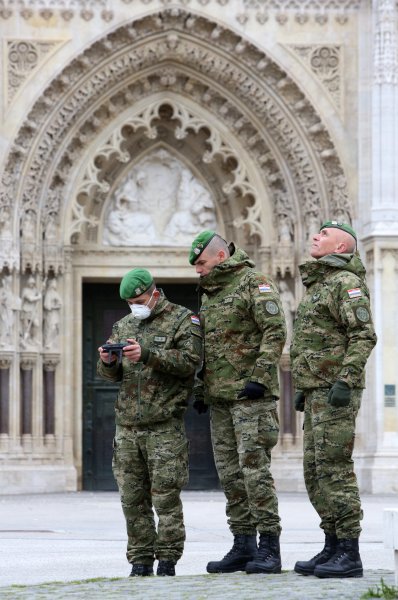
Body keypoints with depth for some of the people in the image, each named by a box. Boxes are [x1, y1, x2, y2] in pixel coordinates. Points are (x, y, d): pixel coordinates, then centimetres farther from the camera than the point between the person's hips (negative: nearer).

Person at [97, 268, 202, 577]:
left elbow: (189, 360, -13)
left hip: (165, 424, -5)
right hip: (128, 424, 6)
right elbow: (110, 374, 18)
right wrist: (108, 362, -7)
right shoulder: (124, 325, 19)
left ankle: (168, 560, -1)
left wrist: (147, 354, -21)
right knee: (133, 498, 5)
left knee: (166, 496, -6)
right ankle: (140, 560, 11)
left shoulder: (183, 320, 2)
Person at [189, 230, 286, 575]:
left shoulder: (255, 284, -6)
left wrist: (260, 378, -21)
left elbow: (276, 332, -15)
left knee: (254, 468, -11)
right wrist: (200, 389, 18)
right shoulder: (210, 295, 20)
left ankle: (269, 548, -8)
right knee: (230, 473, 7)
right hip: (220, 398, 9)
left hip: (250, 395, -9)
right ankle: (243, 547, 12)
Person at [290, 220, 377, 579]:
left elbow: (364, 335, -19)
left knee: (335, 468, -12)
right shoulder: (318, 284, 22)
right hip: (317, 391, 10)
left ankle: (349, 554, -10)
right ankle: (333, 548, 15)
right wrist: (303, 388, 24)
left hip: (336, 391, -10)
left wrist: (346, 381, -25)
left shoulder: (346, 282, -9)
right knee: (316, 471, 10)